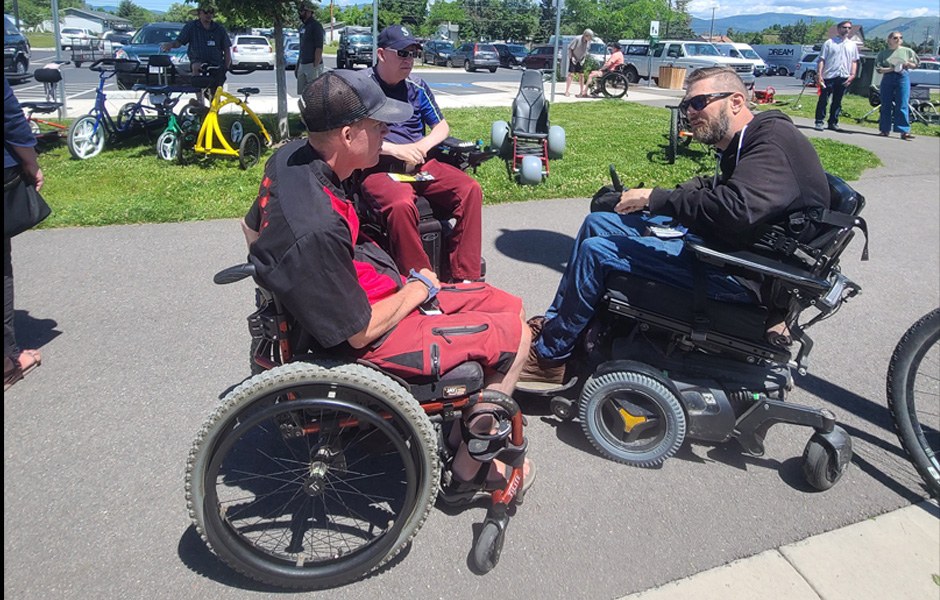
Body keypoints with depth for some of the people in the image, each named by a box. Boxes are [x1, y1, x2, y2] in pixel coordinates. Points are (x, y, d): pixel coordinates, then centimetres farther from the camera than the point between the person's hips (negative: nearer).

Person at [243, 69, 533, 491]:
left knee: (507, 305, 12)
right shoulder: (319, 226, -34)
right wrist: (419, 289, -9)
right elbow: (361, 332, -24)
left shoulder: (290, 157, -5)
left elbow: (253, 228, 14)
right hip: (372, 341, -10)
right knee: (515, 334, -4)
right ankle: (469, 465, 14)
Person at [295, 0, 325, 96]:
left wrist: (315, 67, -21)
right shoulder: (303, 27, 17)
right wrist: (297, 66, 19)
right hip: (302, 65, 9)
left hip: (312, 65, -9)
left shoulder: (315, 26, -10)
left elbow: (319, 48, -16)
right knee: (303, 94, 10)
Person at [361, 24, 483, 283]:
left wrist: (422, 146, -2)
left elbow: (442, 127, 21)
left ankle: (465, 277, -15)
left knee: (470, 189, -19)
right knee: (401, 204, -38)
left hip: (420, 165, 5)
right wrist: (395, 149, -17)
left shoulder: (416, 86, 15)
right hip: (378, 168, -5)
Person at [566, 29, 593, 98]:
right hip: (574, 59, -5)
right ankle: (567, 91, -4)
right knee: (571, 74, -8)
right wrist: (571, 57, -12)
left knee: (581, 75, 6)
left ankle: (582, 91, 13)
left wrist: (584, 57, 8)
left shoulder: (588, 41, -3)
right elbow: (570, 48, -14)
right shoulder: (577, 39, -20)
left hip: (581, 61, 5)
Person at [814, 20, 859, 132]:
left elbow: (854, 61, 16)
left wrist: (852, 75, 2)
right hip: (829, 76, -3)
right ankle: (819, 122, 3)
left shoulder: (852, 45, 14)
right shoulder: (829, 42, 3)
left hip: (844, 77, 4)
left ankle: (833, 123, 14)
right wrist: (819, 75, -10)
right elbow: (822, 59, 0)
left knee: (837, 102, 7)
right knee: (823, 100, -4)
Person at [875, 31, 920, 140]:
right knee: (886, 106, 3)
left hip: (903, 78, 0)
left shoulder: (907, 51, 10)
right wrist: (892, 68, -16)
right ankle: (885, 129, 13)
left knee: (902, 106, -8)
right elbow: (878, 69, -2)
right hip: (887, 79, 1)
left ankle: (904, 131, -11)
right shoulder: (883, 53, 6)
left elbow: (915, 65, 13)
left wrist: (908, 64, -7)